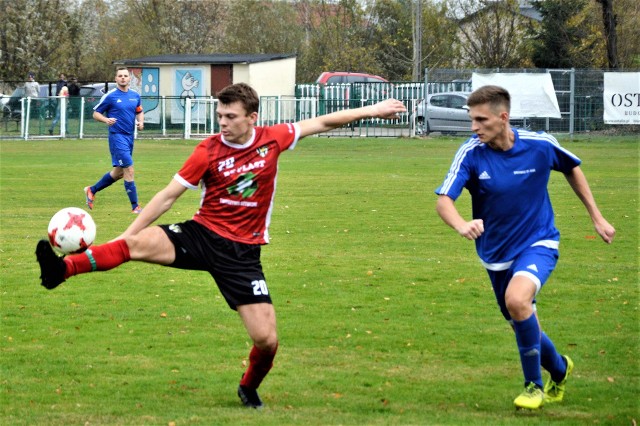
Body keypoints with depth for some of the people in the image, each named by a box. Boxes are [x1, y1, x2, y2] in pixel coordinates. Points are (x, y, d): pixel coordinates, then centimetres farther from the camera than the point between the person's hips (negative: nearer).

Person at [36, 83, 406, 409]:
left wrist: (372, 110, 14)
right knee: (139, 243, -30)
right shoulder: (209, 151, -7)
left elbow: (322, 123, 11)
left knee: (266, 340, -6)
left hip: (243, 251, 1)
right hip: (202, 234, -1)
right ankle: (62, 269, -41)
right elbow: (169, 195, -4)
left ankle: (249, 389, 26)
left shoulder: (273, 139, -2)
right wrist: (127, 233, -6)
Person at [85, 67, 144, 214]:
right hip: (117, 136, -7)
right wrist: (106, 120, -21)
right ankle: (135, 206, -8)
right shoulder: (110, 96, -7)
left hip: (130, 136, 7)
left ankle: (92, 190, 34)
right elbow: (96, 113, -1)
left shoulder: (135, 96, 9)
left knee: (119, 172, 15)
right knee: (129, 170, -13)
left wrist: (141, 122, 1)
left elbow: (140, 112, 22)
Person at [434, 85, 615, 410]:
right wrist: (461, 225, -50)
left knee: (517, 300, -31)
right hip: (496, 253, 3)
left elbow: (572, 169, 6)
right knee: (523, 325, 14)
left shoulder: (540, 145, -16)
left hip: (538, 242, -3)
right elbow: (443, 201, -27)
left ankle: (535, 385, -11)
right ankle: (559, 369, 48)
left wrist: (596, 216, 8)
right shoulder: (471, 154, -18)